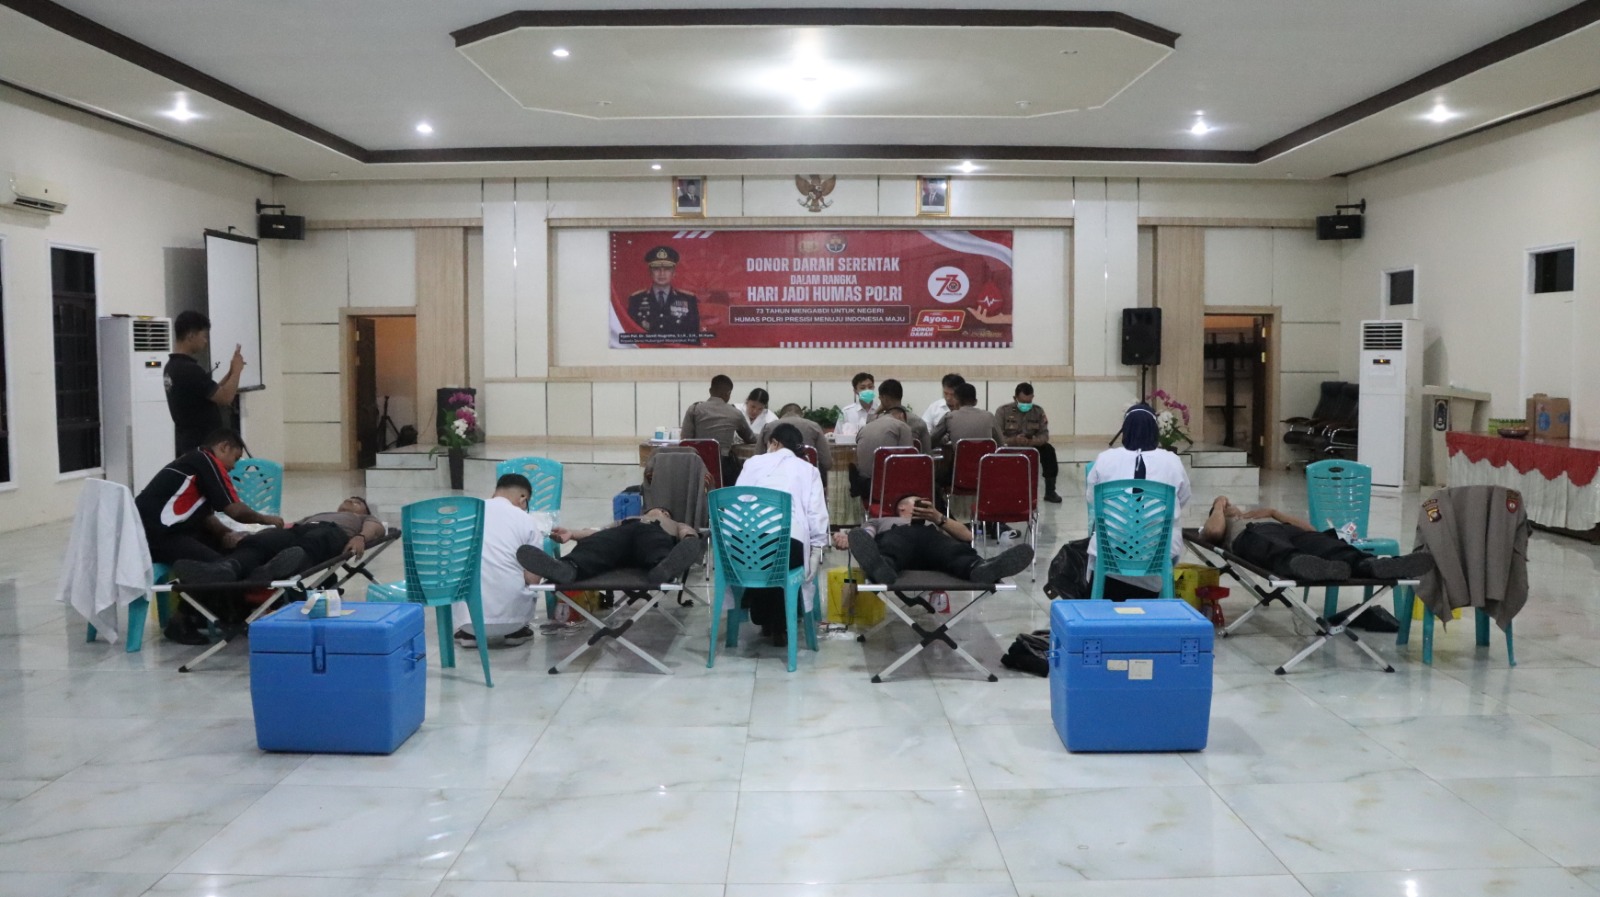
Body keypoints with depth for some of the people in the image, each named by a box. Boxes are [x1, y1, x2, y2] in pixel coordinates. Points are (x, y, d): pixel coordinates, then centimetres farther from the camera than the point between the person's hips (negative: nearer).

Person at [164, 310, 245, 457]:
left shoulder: (172, 367, 12)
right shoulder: (190, 370, -20)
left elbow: (212, 394, 16)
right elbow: (225, 398, -19)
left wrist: (230, 373, 9)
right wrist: (236, 370, -5)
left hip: (188, 445, 10)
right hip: (201, 447, -10)